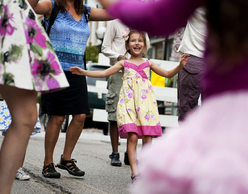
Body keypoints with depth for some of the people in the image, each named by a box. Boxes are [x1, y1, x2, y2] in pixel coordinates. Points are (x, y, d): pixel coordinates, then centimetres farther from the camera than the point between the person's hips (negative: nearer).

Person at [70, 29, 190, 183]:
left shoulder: (148, 64, 18)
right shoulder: (124, 63, 16)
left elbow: (167, 74, 18)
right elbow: (104, 73, 14)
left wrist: (180, 66, 1)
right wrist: (83, 72, 8)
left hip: (145, 101, 1)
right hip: (129, 101, -1)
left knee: (147, 138, -5)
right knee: (132, 137, -14)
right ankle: (135, 172, -14)